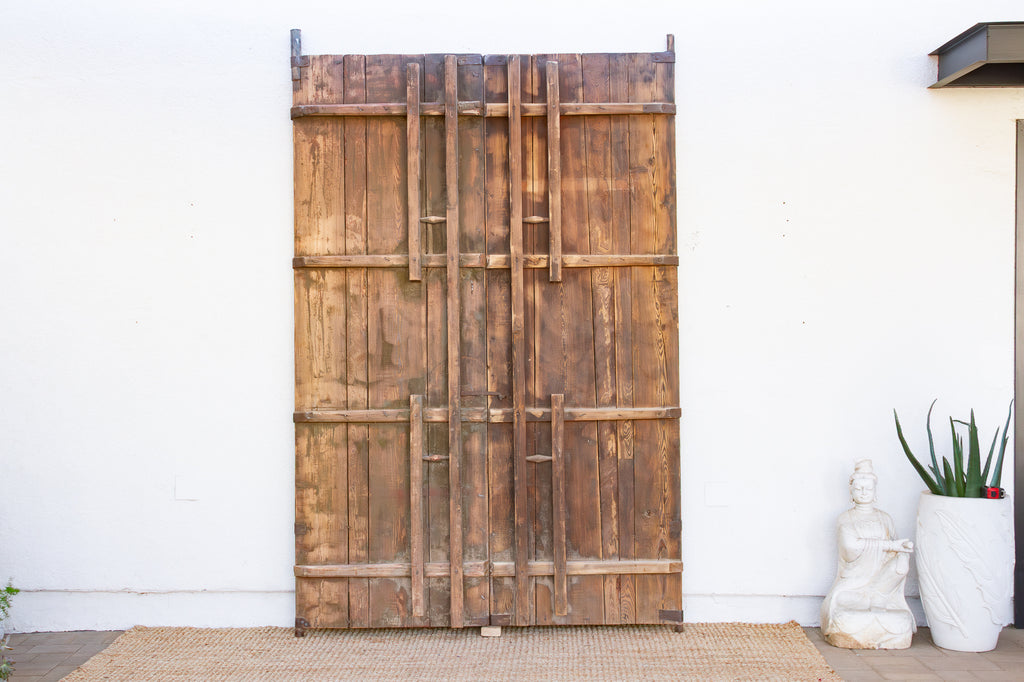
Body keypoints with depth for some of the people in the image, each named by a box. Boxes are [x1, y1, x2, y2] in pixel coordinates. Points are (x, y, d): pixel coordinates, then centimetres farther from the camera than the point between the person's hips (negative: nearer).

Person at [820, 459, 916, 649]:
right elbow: (851, 547, -11)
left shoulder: (885, 519, 17)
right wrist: (888, 545, -13)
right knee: (846, 624, -30)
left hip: (883, 583, 3)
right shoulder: (845, 519, 8)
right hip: (852, 582, -3)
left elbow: (896, 555, 10)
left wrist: (903, 551, -16)